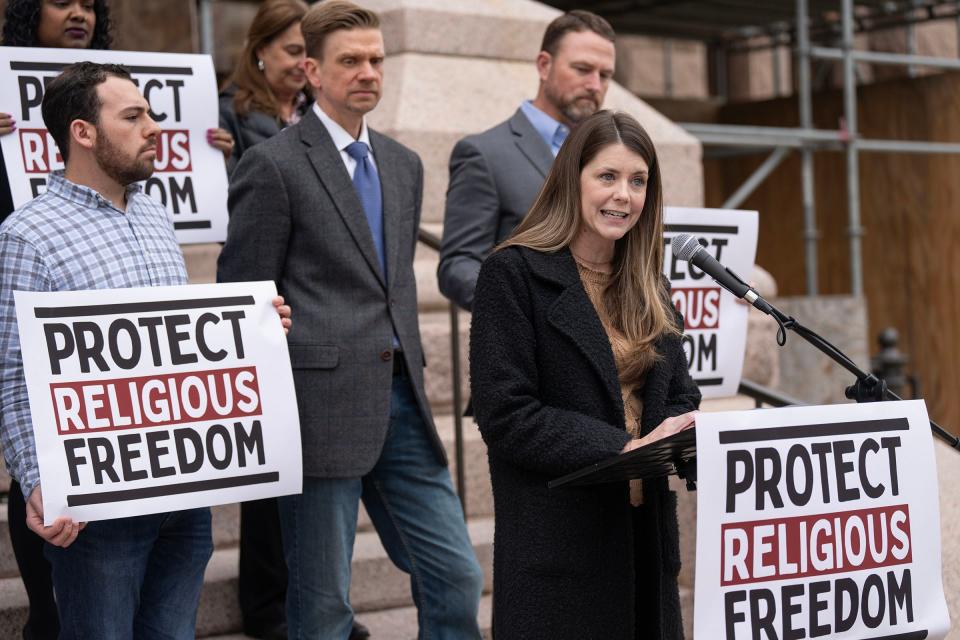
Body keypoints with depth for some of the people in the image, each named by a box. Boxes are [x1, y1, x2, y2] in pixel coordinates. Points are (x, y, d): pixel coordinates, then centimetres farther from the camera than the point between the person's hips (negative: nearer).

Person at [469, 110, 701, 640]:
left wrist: (678, 436, -8)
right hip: (557, 542, -6)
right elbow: (505, 417, -14)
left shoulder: (647, 285, 15)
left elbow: (679, 396, 16)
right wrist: (621, 449, -19)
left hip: (645, 534, 6)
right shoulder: (513, 273, -8)